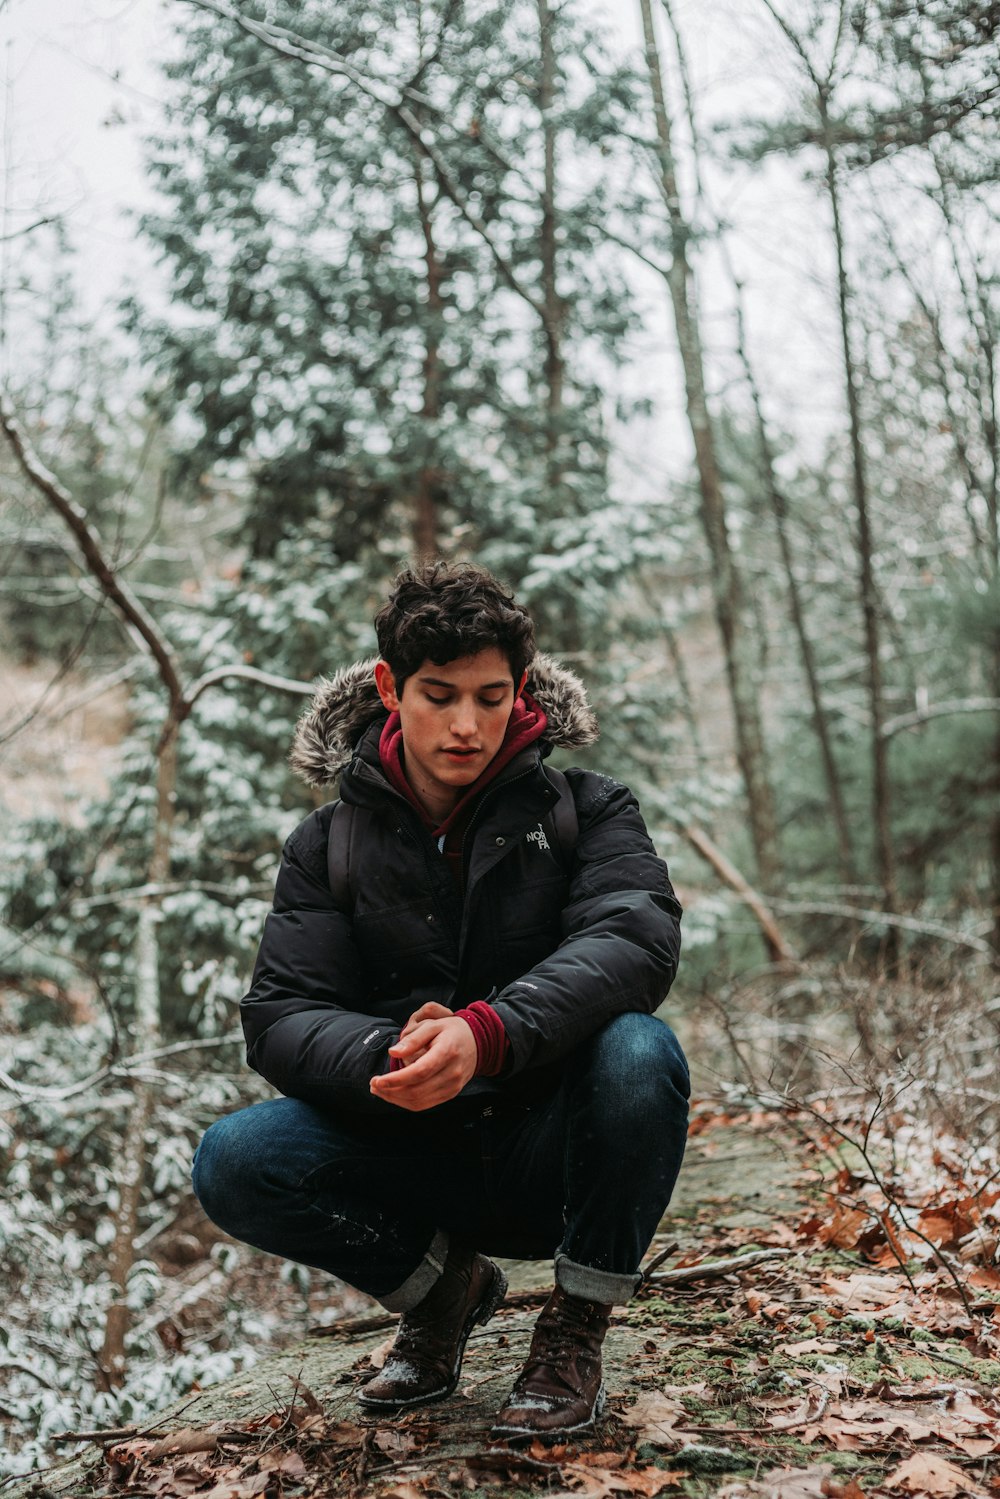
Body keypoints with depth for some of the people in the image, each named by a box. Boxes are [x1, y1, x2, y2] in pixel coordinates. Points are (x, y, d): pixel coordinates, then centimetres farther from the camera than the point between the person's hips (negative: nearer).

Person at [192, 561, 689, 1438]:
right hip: (420, 1160, 2)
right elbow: (279, 1019, -8)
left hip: (555, 1154, -2)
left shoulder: (585, 809, -3)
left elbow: (635, 938, -23)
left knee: (638, 1052, -33)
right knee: (233, 1167, -23)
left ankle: (576, 1330, -8)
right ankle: (444, 1284, 6)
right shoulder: (331, 844, 2)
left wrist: (487, 1032, -41)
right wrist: (386, 1057, -32)